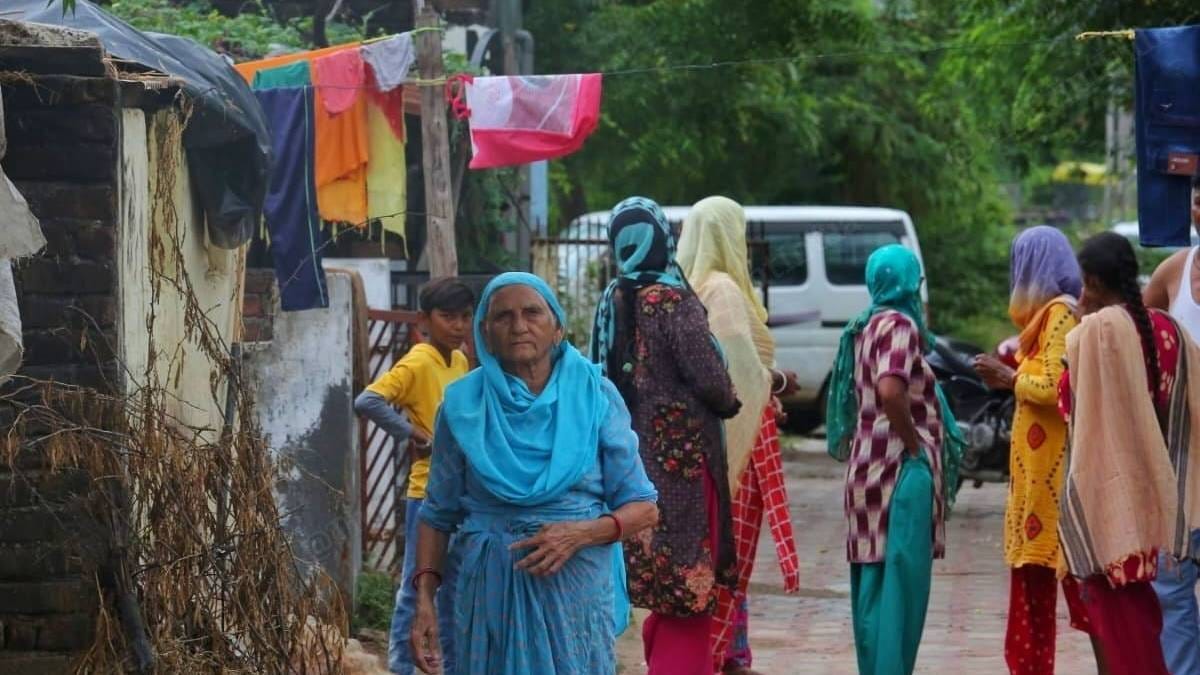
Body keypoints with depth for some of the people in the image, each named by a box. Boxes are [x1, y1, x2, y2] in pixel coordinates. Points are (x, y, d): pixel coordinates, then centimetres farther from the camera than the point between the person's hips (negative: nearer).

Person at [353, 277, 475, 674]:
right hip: (429, 492, -7)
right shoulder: (417, 364, -14)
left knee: (456, 585, 14)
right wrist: (410, 435, -22)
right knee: (416, 585, -2)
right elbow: (366, 402, -26)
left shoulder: (461, 362, 9)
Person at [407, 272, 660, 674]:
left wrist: (581, 533, -17)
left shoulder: (594, 396, 0)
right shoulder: (464, 404, 2)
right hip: (489, 590, 1)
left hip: (575, 591, -1)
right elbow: (439, 515, 5)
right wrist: (425, 598, -7)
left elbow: (643, 509, 1)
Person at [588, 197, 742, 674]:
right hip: (681, 452, -7)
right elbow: (708, 377, -18)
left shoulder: (613, 301, 5)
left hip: (636, 449, 7)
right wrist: (730, 403, 2)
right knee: (687, 578, -1)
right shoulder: (674, 302, -15)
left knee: (655, 572, 18)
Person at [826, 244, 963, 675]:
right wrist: (915, 445, -16)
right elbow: (891, 391, -26)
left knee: (874, 581, 11)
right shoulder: (899, 325, -12)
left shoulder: (865, 328, 14)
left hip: (869, 463, 9)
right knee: (901, 579, -8)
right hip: (901, 466, -9)